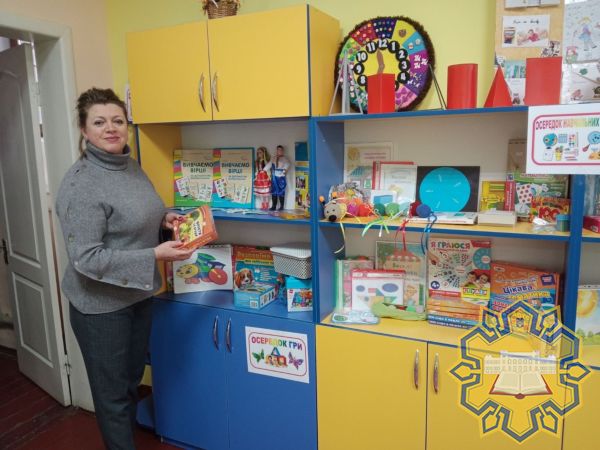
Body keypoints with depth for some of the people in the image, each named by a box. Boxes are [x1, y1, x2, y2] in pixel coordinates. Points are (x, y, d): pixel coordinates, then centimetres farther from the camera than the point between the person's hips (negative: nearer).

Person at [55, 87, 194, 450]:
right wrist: (154, 255, -28)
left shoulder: (131, 165, 2)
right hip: (101, 304, -8)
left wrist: (163, 219, -3)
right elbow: (86, 259, -25)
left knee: (133, 379, 25)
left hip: (138, 294, 8)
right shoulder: (80, 184, -22)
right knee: (112, 392, 11)